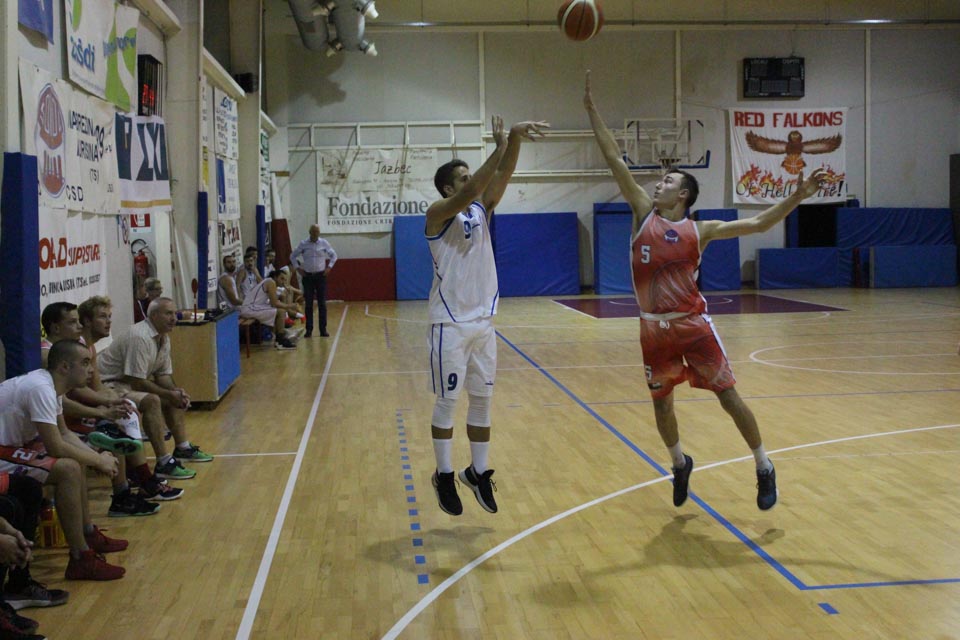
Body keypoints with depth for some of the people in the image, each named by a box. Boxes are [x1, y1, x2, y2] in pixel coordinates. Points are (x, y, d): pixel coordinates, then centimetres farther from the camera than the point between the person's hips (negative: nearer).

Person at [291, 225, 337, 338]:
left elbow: (334, 255, 12)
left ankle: (323, 329, 5)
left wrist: (329, 267, 2)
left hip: (321, 276, 0)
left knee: (322, 304, 0)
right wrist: (298, 268, 1)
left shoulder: (324, 243, -1)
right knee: (308, 304, 2)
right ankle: (309, 329, 9)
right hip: (308, 277, 0)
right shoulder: (303, 244, -1)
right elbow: (293, 256, 10)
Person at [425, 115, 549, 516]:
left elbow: (501, 178, -7)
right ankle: (444, 476, 16)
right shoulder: (438, 213, -9)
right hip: (450, 324, -6)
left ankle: (478, 472, 22)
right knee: (447, 401, 3)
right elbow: (472, 191, -27)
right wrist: (501, 144, -30)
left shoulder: (482, 209, 9)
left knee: (482, 400, 11)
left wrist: (515, 142, -24)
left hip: (484, 320, 6)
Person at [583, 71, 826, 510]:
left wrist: (795, 199, -13)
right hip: (654, 328, 3)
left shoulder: (699, 230, 0)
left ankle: (764, 468, 14)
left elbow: (757, 224, -2)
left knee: (728, 396, 0)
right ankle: (680, 463, 37)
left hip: (693, 325, -2)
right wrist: (592, 109, -1)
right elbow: (614, 160, 2)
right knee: (661, 403, 13)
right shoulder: (644, 213, 4)